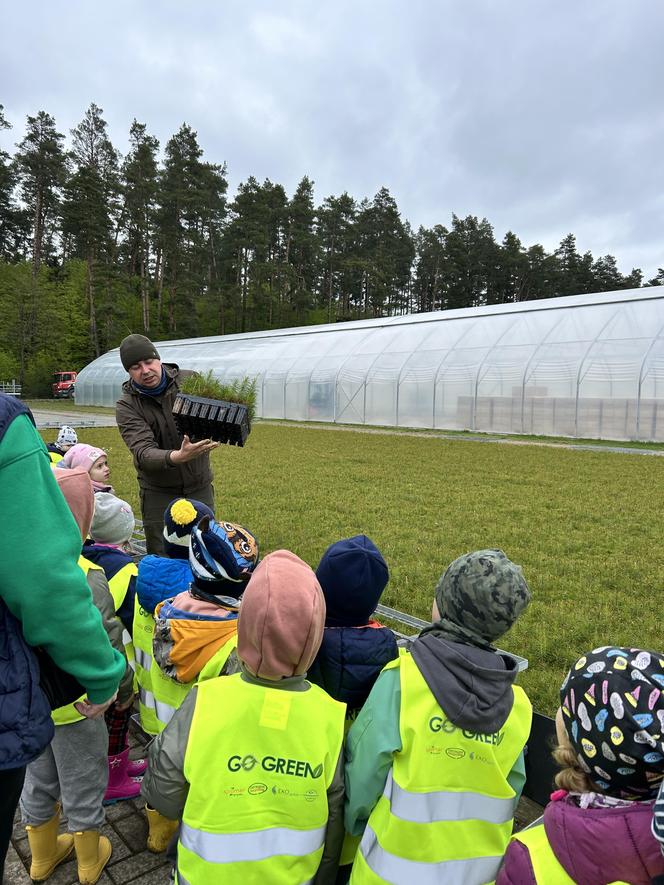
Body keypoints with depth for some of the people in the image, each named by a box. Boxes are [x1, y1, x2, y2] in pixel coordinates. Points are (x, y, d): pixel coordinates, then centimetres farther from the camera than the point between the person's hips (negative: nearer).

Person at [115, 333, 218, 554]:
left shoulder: (190, 381, -7)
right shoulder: (127, 406, -12)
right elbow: (143, 453, -24)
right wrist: (178, 457, -45)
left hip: (200, 485, 2)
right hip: (159, 492, -1)